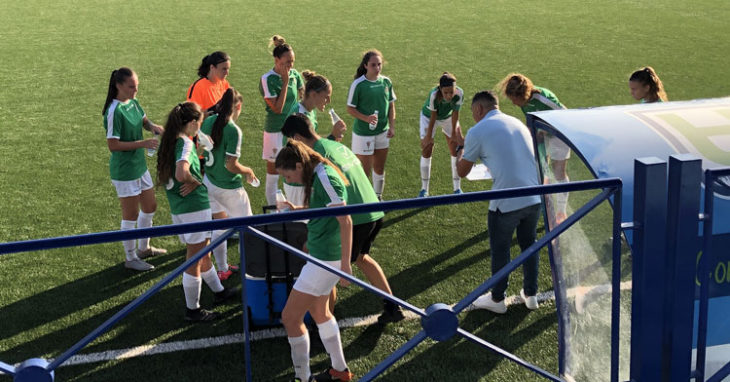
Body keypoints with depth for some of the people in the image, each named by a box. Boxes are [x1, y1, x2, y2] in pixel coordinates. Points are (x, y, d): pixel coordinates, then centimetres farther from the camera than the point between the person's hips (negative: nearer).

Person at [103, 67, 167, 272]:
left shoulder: (133, 103, 2)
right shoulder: (114, 111, -23)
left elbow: (144, 120, 20)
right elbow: (113, 145, -23)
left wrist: (153, 126, -3)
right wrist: (142, 143, -24)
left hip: (139, 165, 9)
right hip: (124, 169, -9)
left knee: (150, 207, 20)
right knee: (131, 214, 4)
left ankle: (143, 247, 40)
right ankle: (130, 258, 20)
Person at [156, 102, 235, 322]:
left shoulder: (169, 141, 9)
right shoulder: (186, 143, -18)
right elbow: (181, 174, -33)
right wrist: (196, 182, -14)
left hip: (177, 209, 9)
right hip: (194, 206, -9)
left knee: (203, 253, 24)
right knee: (194, 259, 3)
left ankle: (219, 291, 41)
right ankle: (192, 310, 13)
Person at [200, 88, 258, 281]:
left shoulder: (208, 121, -3)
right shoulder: (233, 130, -24)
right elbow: (231, 165, -23)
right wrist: (248, 171, -6)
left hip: (209, 182, 7)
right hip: (229, 188, -7)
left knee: (219, 226, 19)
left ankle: (223, 269, 28)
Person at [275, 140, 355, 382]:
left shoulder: (325, 178, -20)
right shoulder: (318, 176, 10)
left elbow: (345, 221, -23)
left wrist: (345, 264, -24)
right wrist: (299, 210, 15)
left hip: (326, 258, -11)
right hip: (321, 254, 11)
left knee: (290, 317, -5)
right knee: (318, 311, 24)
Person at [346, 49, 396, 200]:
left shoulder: (386, 81, -1)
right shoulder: (358, 84, -15)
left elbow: (391, 105, 9)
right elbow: (350, 108, -10)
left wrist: (392, 126, 0)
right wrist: (366, 118, -25)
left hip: (382, 132, 5)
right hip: (363, 133, -5)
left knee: (379, 168, 16)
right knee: (364, 169, 1)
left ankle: (378, 197, 34)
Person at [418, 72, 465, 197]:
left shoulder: (459, 94, -33)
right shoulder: (434, 95, -40)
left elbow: (455, 113, -20)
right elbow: (433, 116, -27)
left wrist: (454, 133, -13)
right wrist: (429, 136, -18)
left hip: (448, 117, 3)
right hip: (429, 117, -3)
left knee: (456, 150, 3)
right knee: (426, 151, -2)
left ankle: (457, 188, 15)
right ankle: (424, 189, 10)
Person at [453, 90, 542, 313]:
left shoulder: (477, 132, -5)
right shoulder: (518, 123, 14)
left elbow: (462, 171, 5)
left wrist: (464, 147, 21)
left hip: (506, 202, -6)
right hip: (534, 197, 6)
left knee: (500, 250, 13)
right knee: (529, 245, 22)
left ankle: (497, 299, 27)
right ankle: (531, 294, 34)